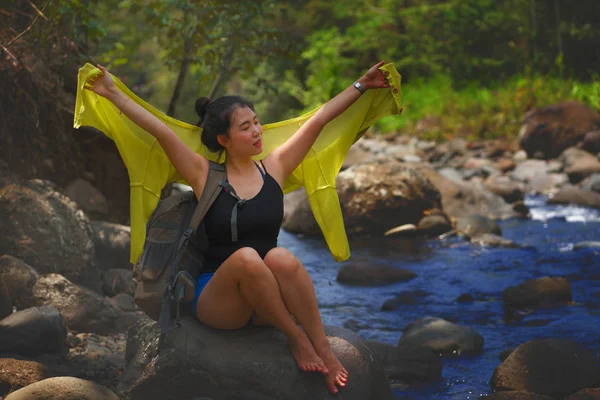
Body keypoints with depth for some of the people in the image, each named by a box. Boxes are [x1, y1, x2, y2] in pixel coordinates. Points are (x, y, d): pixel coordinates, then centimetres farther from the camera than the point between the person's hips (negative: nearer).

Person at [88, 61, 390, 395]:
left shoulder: (274, 167, 6)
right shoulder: (205, 175, 0)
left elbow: (319, 120, 7)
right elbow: (161, 132, -7)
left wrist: (361, 86, 9)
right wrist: (112, 93, -12)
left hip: (270, 303, 2)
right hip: (217, 301, -2)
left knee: (280, 257, -32)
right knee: (246, 257, -35)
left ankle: (323, 347, -26)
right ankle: (296, 338, -20)